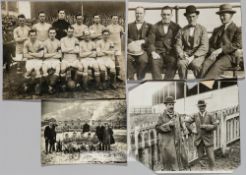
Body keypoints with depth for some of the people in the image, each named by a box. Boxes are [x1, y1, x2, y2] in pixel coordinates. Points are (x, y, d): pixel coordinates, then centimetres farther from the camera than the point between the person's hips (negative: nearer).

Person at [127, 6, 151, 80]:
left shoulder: (149, 26, 19)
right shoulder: (129, 25, 25)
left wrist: (142, 41, -15)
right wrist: (132, 42, -10)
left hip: (143, 49, -1)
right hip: (132, 49, 1)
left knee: (143, 60, -36)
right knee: (127, 58, -34)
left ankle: (140, 79, -22)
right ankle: (131, 78, -24)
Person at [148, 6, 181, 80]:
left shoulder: (176, 27, 12)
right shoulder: (155, 27, 13)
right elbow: (151, 42, 7)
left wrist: (176, 53, -11)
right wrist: (153, 52, -10)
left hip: (170, 52, 0)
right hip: (158, 52, 0)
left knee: (173, 61, -33)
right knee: (155, 62, -32)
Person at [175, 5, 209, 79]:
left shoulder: (202, 29, 9)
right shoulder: (182, 30, 17)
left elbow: (204, 47, -1)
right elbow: (178, 45, 10)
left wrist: (193, 57, -15)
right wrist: (181, 54, -13)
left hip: (198, 55, -2)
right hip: (186, 54, 2)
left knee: (195, 64, -35)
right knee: (181, 63, -32)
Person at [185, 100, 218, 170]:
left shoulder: (210, 115, -3)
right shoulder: (195, 116, 3)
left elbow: (215, 126, -9)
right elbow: (186, 122, 3)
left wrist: (205, 126, -16)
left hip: (208, 140, -2)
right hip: (199, 140, 2)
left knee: (211, 157, -3)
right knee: (200, 156, 7)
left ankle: (211, 169, 14)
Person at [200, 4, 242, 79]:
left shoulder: (237, 30, 9)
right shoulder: (216, 30, 27)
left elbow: (238, 44, -5)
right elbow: (210, 44, 21)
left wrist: (221, 49, -16)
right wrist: (213, 53, -3)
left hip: (230, 56, -4)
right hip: (215, 55, 4)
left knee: (217, 65, -36)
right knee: (206, 64, -30)